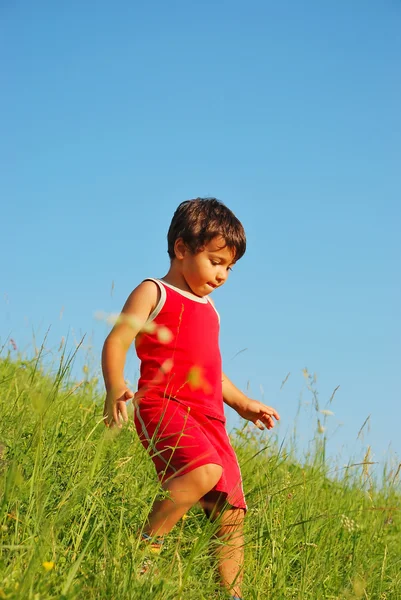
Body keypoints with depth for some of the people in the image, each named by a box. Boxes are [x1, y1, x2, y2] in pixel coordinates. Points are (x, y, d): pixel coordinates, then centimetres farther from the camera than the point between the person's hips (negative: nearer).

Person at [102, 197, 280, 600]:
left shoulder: (208, 309, 27)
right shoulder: (154, 293, 4)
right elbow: (116, 342, -6)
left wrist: (243, 404, 31)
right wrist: (115, 390, -23)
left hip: (210, 420, 8)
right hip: (164, 407, -8)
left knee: (230, 512, 2)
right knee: (205, 471, -34)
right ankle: (143, 548, -23)